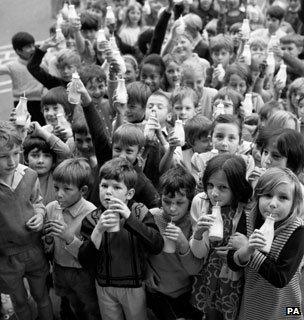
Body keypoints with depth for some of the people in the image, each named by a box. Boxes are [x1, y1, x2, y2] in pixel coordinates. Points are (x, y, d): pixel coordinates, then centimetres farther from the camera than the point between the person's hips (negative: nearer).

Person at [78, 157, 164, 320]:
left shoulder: (140, 213, -11)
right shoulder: (92, 220, -8)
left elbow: (157, 247, -24)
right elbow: (84, 261, -14)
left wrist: (129, 218, -31)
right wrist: (99, 230, -28)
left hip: (134, 287, -1)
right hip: (104, 287, 1)